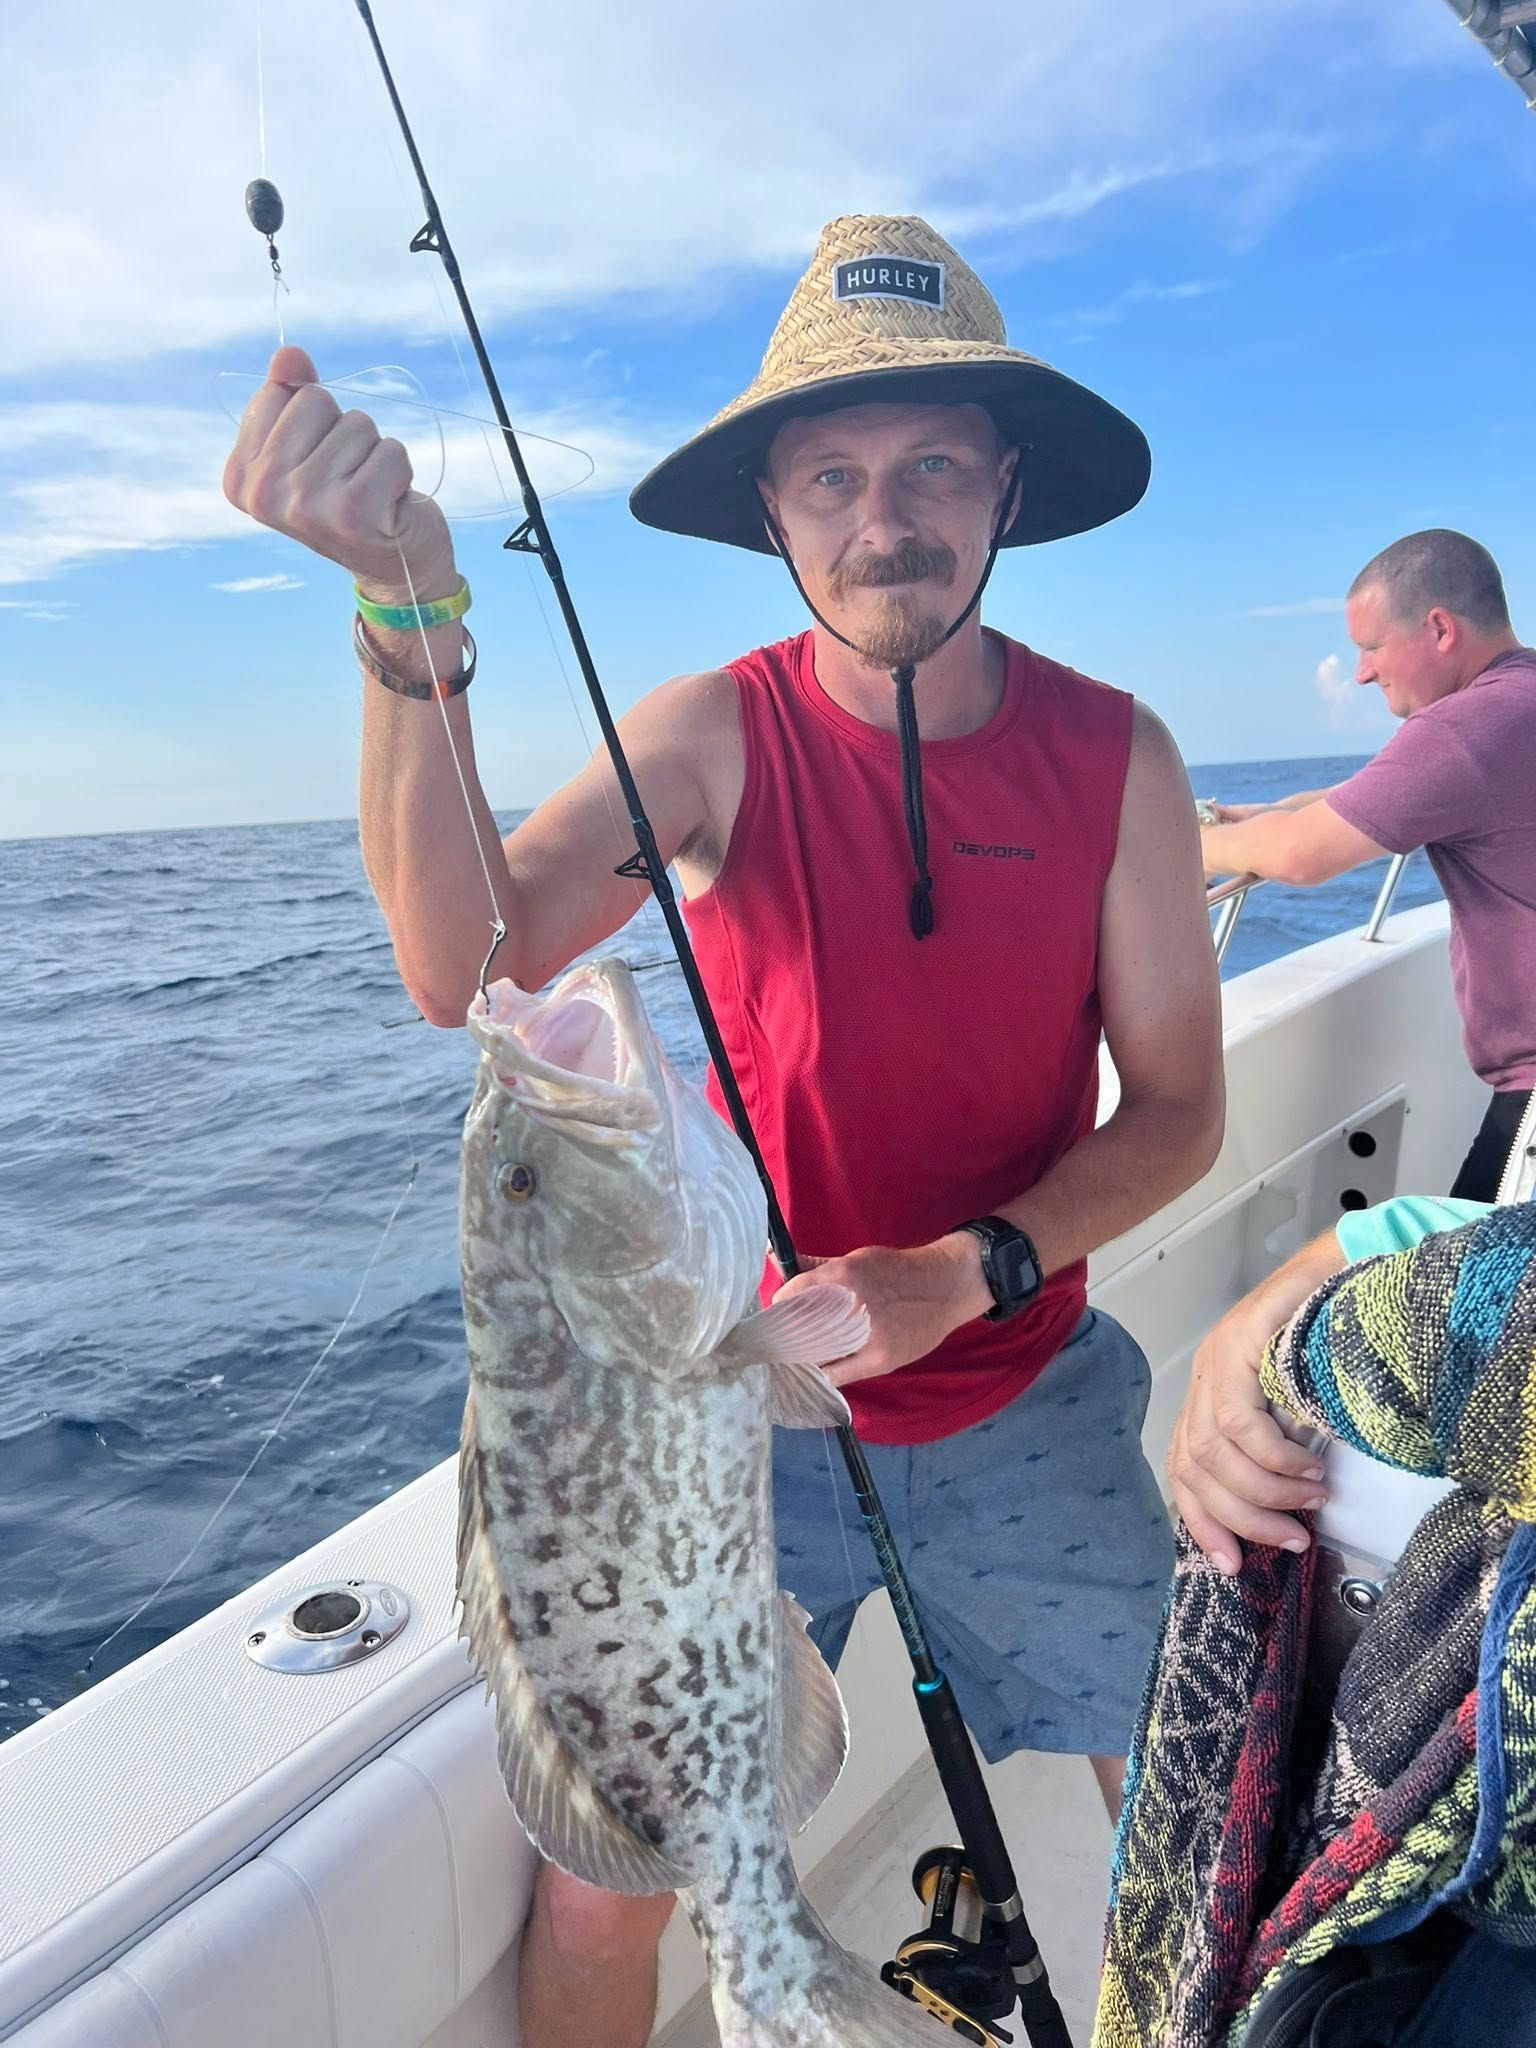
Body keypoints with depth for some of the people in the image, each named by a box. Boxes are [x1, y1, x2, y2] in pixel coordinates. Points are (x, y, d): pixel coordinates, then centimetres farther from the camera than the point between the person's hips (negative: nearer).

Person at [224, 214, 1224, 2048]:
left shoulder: (1114, 756, -7)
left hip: (1025, 1397, 2)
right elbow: (469, 967, -28)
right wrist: (410, 616, -41)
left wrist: (967, 1271, -20)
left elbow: (1177, 1107, -4)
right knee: (603, 1881, 0)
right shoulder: (715, 734, -12)